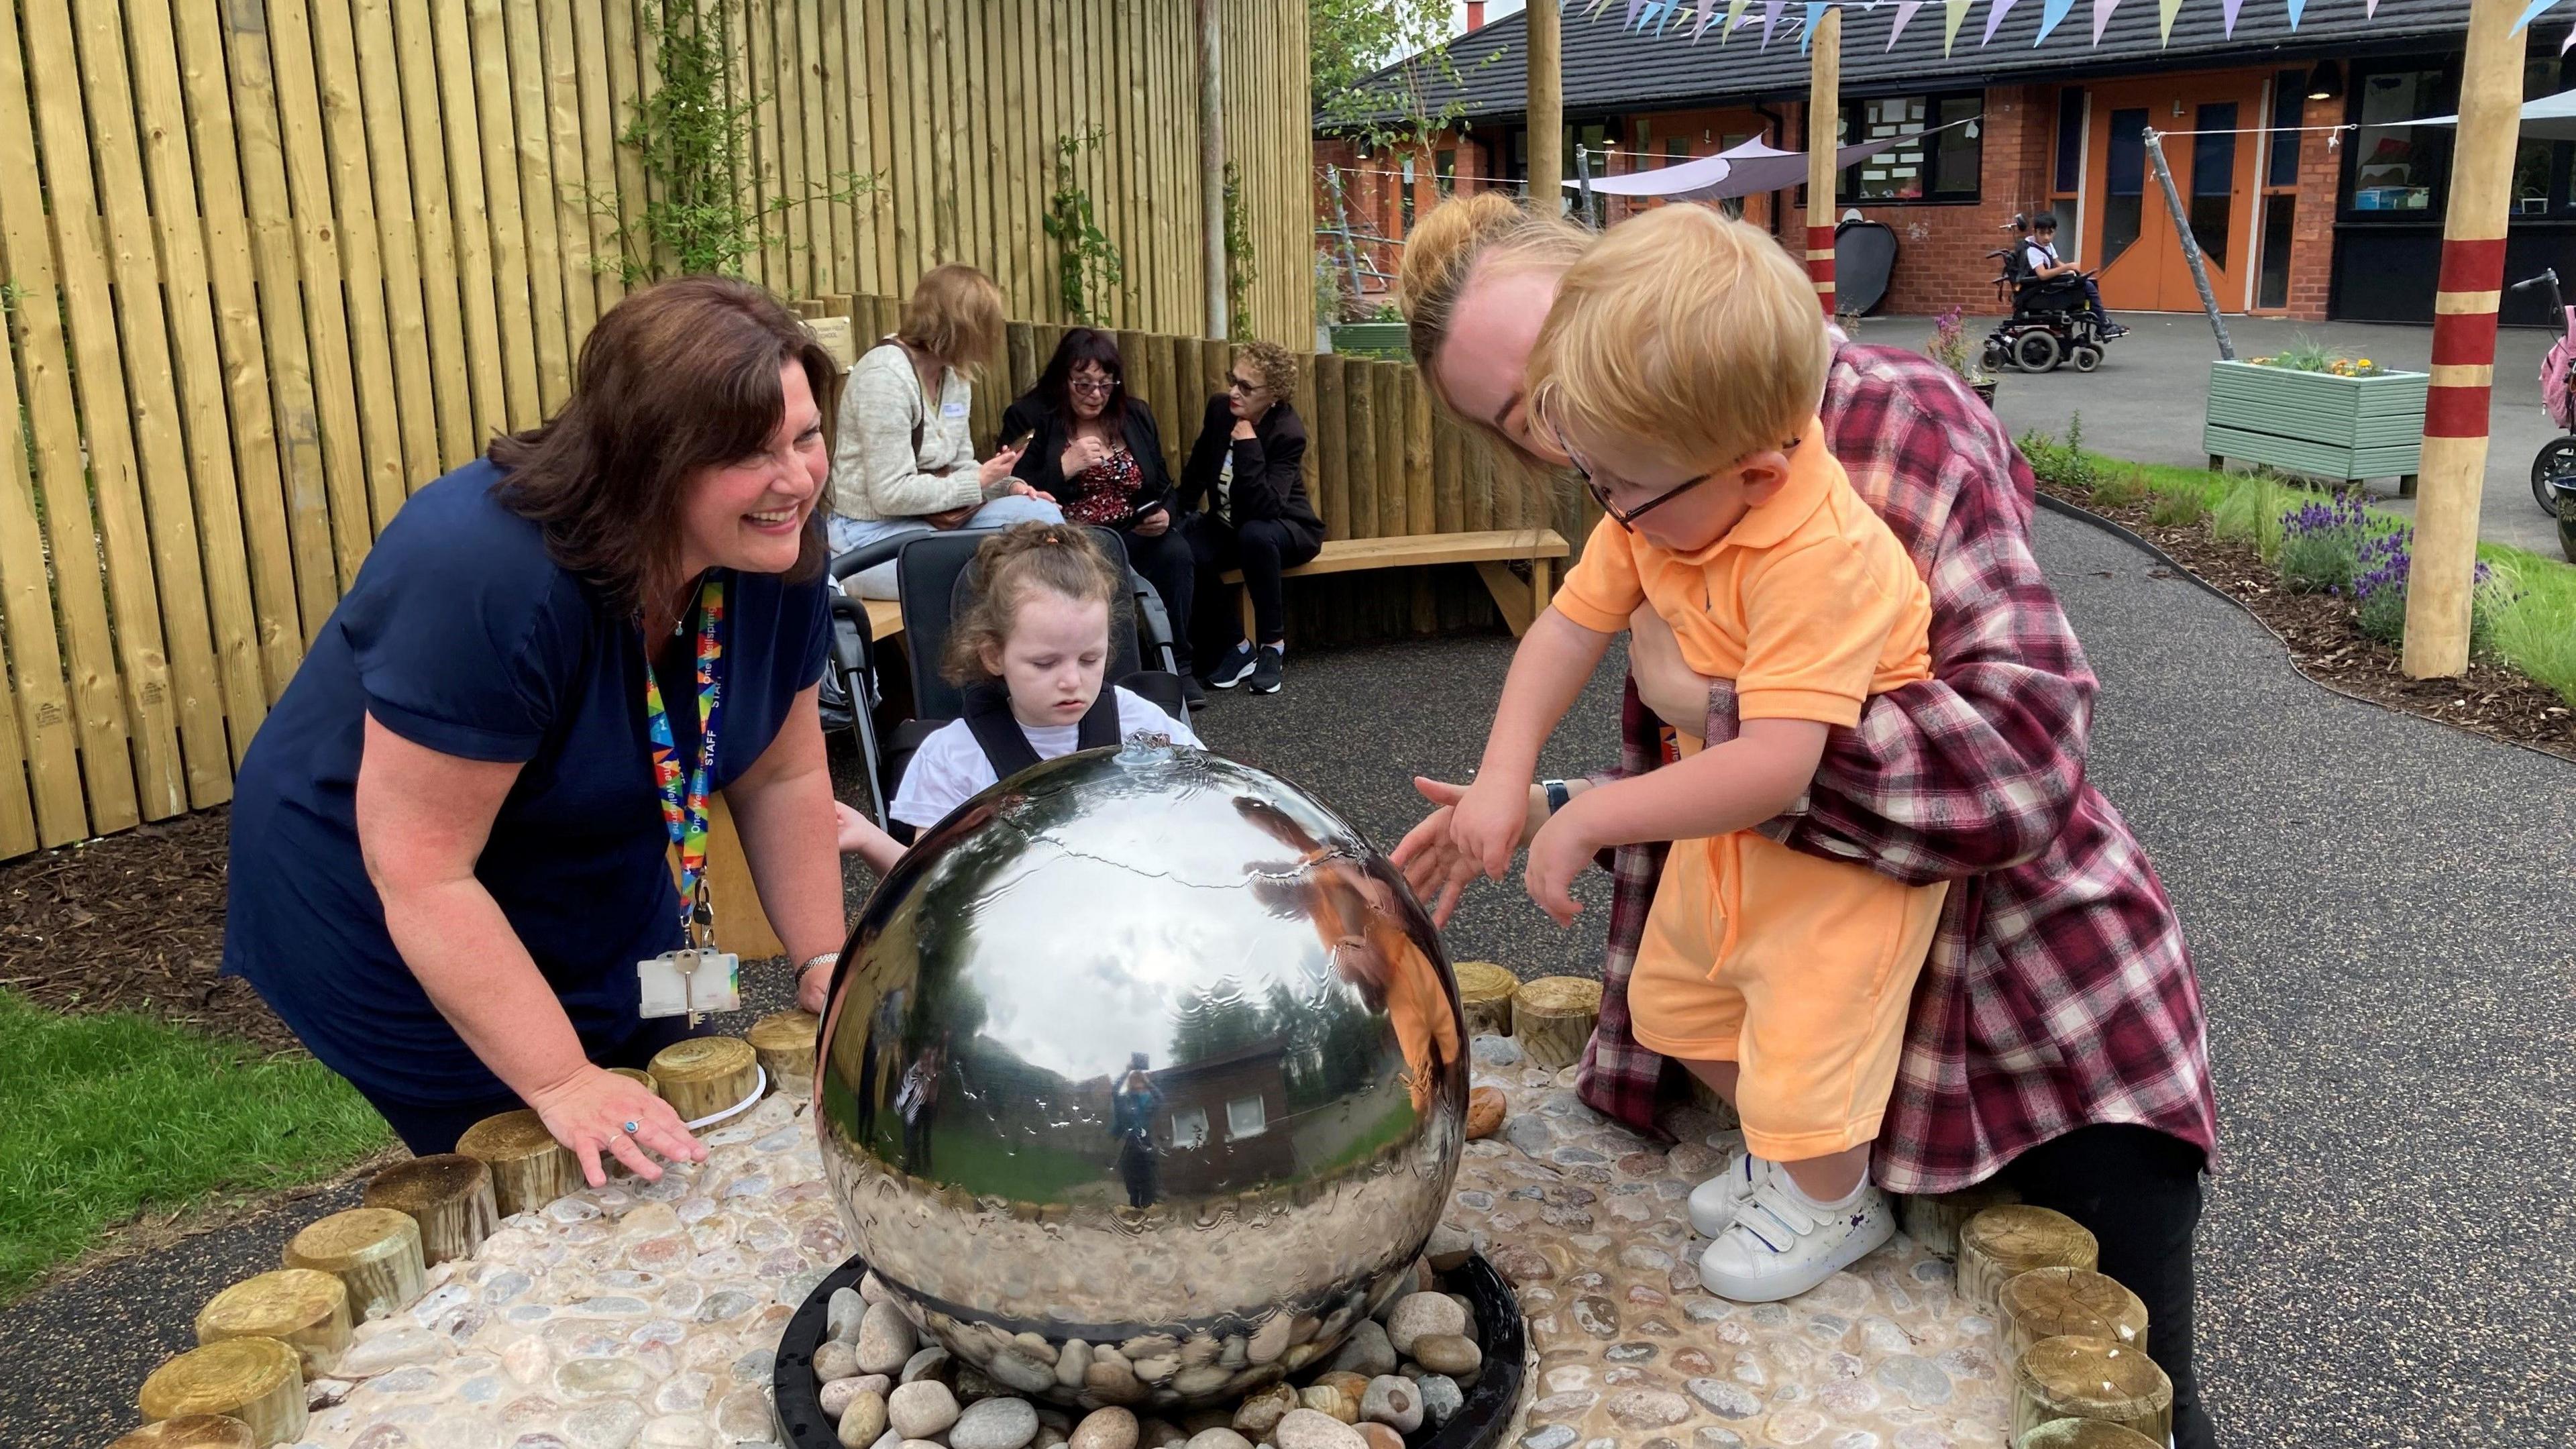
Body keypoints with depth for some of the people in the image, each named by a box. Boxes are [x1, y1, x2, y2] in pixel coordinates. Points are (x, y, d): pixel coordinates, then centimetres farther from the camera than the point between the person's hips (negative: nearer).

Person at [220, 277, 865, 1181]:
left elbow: (783, 775, -3)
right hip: (387, 928, -6)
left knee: (665, 1167, 14)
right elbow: (422, 873, -32)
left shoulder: (775, 550, -15)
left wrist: (823, 964, -8)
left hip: (601, 916, 6)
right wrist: (563, 1084, -32)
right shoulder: (486, 579, -35)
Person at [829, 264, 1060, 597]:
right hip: (873, 535, -9)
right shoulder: (886, 375, -18)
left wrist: (1008, 485, -5)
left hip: (935, 520, 9)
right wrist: (979, 481, -15)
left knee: (1042, 514, -8)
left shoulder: (954, 376, 9)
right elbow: (891, 494, -22)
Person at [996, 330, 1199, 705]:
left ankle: (1177, 665, -13)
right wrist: (1065, 467, -18)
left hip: (1131, 537, 4)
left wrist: (1163, 516, -6)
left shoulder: (1137, 416, 14)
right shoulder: (1028, 417, 1)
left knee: (1175, 551, -27)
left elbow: (1164, 489, 17)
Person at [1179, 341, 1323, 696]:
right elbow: (1195, 473, 12)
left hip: (1285, 529, -4)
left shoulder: (1288, 433, -23)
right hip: (1227, 526, 5)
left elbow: (1266, 509, -36)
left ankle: (1274, 646, -24)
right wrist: (1182, 515, 6)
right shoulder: (1219, 410, -8)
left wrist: (1248, 447, -38)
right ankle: (1236, 647, -10)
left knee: (1255, 534, -41)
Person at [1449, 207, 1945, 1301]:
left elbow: (1774, 768, -43)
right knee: (1674, 1002, 20)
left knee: (1803, 1039, -2)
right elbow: (1569, 627, -7)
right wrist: (1504, 778, -19)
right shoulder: (1660, 507, -14)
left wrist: (1591, 818, -38)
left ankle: (1834, 1205, 32)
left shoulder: (1816, 558, -39)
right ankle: (1782, 1158, 45)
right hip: (1731, 817, 8)